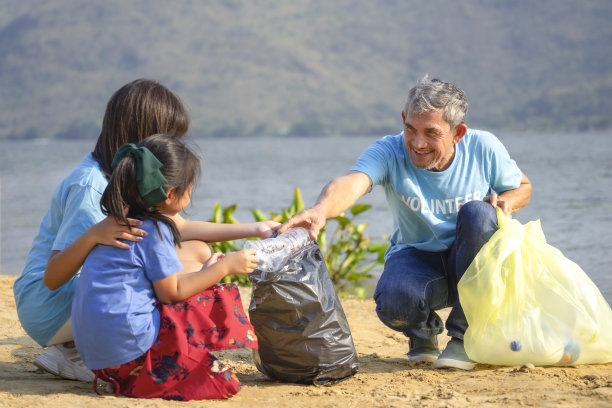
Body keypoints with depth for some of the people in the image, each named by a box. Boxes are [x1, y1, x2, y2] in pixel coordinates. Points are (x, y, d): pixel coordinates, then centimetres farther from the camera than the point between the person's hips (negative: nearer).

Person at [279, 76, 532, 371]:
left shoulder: (483, 148, -12)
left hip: (472, 261, 2)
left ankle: (464, 335, -17)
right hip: (417, 257, -2)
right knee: (394, 302, -36)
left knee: (477, 212, -31)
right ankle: (423, 330, 6)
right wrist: (321, 210, -63)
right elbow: (351, 183, -40)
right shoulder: (389, 152, -19)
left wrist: (506, 202, -18)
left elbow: (523, 187, 7)